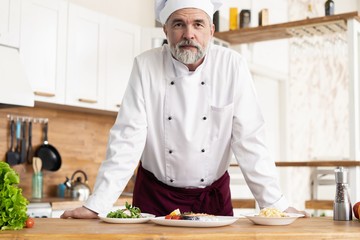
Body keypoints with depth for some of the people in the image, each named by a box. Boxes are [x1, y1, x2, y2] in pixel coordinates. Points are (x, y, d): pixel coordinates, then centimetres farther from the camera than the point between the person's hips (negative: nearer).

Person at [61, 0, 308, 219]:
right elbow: (128, 138, -14)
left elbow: (249, 139, -11)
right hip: (156, 193, 0)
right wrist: (96, 205, -20)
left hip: (213, 194, 1)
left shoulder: (232, 66, -11)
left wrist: (276, 203, -14)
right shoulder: (146, 66, -12)